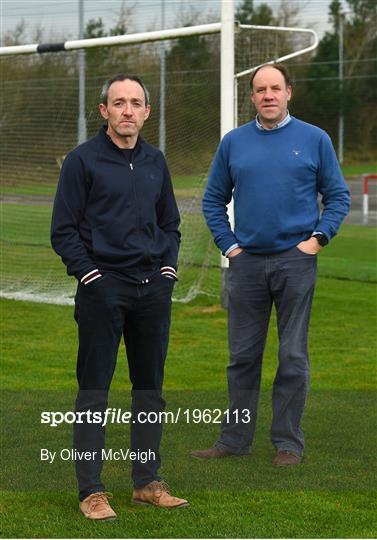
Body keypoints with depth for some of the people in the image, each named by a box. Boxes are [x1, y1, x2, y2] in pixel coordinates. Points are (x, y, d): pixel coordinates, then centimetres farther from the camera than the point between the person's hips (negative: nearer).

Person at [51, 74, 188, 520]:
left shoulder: (155, 161, 13)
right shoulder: (82, 160, -4)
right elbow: (63, 231, -4)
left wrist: (168, 268, 9)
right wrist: (90, 275, -12)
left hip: (153, 288, 6)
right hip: (103, 289, -5)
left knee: (150, 385, 10)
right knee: (94, 390, -2)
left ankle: (147, 482, 20)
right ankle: (91, 491, 3)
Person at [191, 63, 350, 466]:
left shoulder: (314, 139, 2)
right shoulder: (234, 142, 8)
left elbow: (338, 195, 6)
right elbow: (213, 199, 15)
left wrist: (318, 238, -5)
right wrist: (228, 245, 5)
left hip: (295, 260, -2)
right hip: (247, 262, 2)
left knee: (293, 356, 0)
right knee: (242, 356, 8)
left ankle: (288, 443, 9)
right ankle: (235, 439, 17)